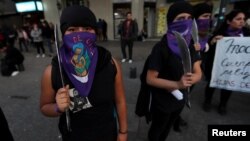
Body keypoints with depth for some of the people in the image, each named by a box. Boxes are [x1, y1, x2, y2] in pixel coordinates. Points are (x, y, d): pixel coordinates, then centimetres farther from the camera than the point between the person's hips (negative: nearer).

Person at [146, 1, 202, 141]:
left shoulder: (190, 46, -4)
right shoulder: (161, 48, -23)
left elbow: (198, 73, -4)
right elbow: (150, 79, -24)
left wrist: (191, 78, -27)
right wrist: (177, 84, -34)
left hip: (180, 98, 6)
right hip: (162, 101, -6)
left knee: (167, 128, 31)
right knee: (157, 129, 21)